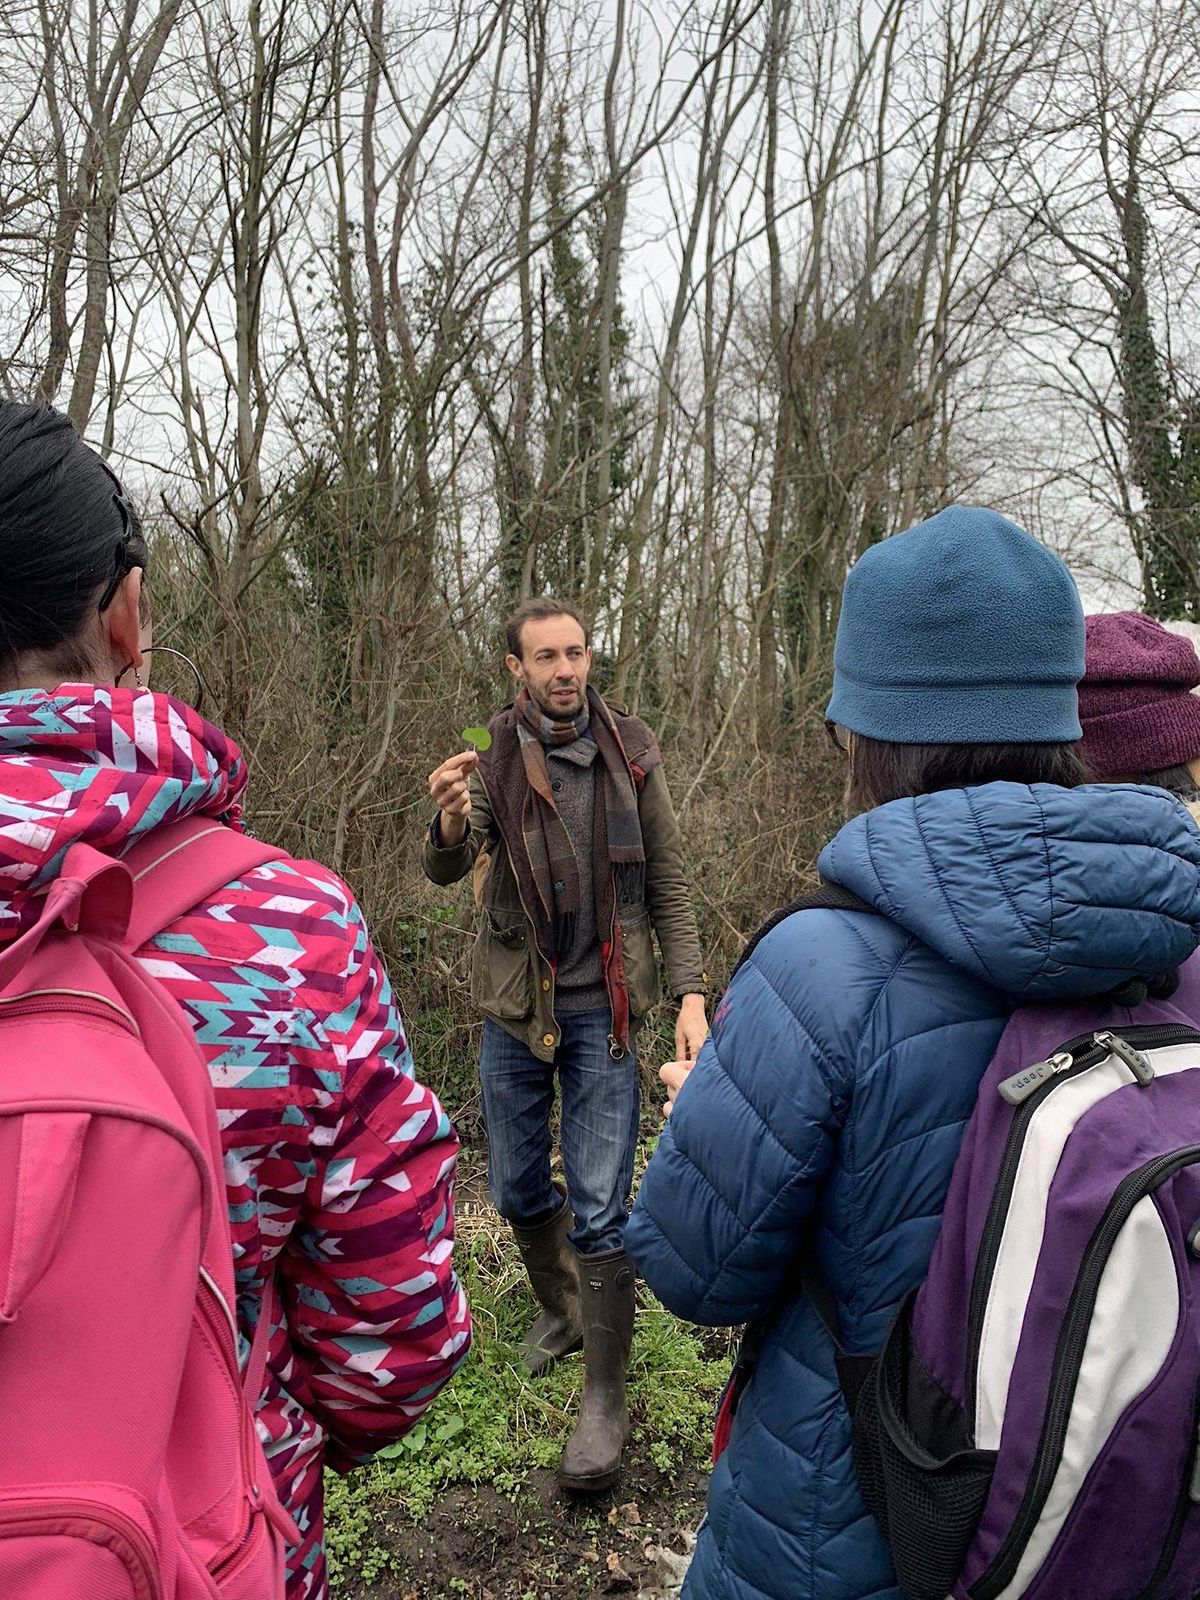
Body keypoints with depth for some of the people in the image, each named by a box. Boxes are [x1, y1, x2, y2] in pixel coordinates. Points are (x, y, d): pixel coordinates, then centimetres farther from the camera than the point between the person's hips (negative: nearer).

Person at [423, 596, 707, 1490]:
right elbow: (447, 871, -19)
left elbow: (669, 882, -1)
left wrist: (691, 993, -9)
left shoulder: (631, 752, -6)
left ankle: (606, 1401, 17)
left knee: (600, 1208, 1)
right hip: (515, 1005, 2)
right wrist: (451, 823, -42)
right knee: (518, 1189, 15)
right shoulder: (494, 756, -7)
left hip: (601, 1007, -1)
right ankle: (562, 1311, 43)